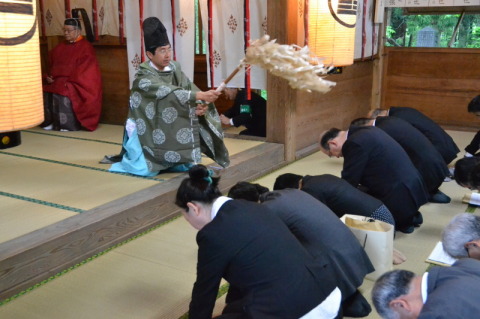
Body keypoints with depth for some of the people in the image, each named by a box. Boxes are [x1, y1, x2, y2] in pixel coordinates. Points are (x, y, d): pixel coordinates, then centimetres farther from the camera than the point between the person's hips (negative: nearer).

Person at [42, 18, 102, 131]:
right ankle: (49, 122, -8)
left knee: (63, 93, -33)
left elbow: (83, 71, -13)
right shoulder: (61, 47, 17)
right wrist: (48, 77, 0)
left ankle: (68, 124, -20)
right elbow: (51, 64, 20)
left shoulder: (85, 47, -5)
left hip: (75, 84, -6)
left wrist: (66, 81, -18)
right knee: (44, 92, -19)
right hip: (56, 81, 6)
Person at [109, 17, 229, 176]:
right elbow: (170, 93, -34)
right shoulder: (144, 77, -21)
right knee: (145, 169, -17)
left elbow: (191, 89, -8)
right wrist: (201, 95, -44)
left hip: (173, 131, 6)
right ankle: (141, 160, 15)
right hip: (149, 132, -5)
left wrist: (201, 107, -30)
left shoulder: (174, 68, 0)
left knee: (185, 167, -2)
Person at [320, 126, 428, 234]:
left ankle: (400, 221, 3)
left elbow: (349, 182, -9)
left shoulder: (354, 144, -17)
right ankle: (408, 216, 17)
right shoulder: (367, 131, 11)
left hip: (399, 197, -9)